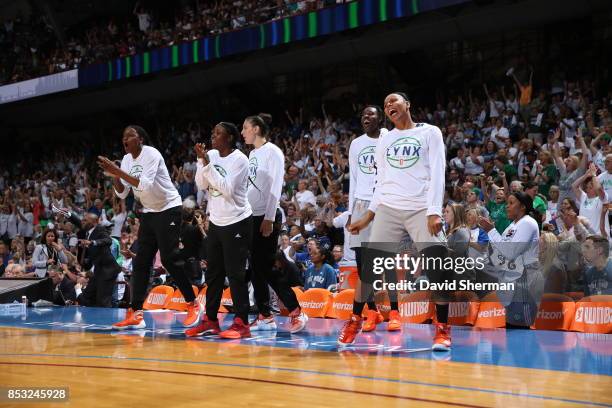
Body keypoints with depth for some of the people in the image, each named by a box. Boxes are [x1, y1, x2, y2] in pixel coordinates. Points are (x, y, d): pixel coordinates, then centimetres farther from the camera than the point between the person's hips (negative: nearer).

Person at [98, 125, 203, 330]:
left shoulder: (151, 154, -18)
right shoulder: (127, 159, 5)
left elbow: (146, 185, -31)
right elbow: (122, 193, 5)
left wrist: (119, 171, -33)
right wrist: (115, 176, -13)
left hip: (169, 209, -8)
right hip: (149, 212, 8)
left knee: (169, 259, -10)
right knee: (141, 262, 0)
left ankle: (194, 305, 4)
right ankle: (135, 314, 0)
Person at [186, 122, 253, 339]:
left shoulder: (239, 159, -14)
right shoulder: (211, 155, 4)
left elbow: (227, 189, -22)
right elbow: (201, 185, 2)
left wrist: (208, 164, -22)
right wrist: (202, 161, -11)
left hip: (237, 223, -7)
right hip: (216, 222, 7)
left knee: (235, 274, -6)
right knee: (213, 272, 10)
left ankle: (241, 324, 0)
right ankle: (210, 320, 19)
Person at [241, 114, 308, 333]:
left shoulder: (272, 151, -8)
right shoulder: (253, 154, 16)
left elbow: (275, 187, -14)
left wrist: (269, 219, -19)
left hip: (267, 217, -8)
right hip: (252, 217, 8)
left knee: (267, 268, -9)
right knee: (255, 268, 6)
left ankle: (296, 312, -3)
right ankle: (265, 317, 11)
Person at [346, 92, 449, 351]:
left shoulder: (430, 133, 5)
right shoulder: (384, 141, 18)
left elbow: (437, 174, -4)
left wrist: (434, 212, -15)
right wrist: (367, 217, 14)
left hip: (422, 210, -3)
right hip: (388, 210, 4)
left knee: (437, 269, -13)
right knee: (370, 266, -3)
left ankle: (443, 329, -1)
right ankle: (355, 320, 11)